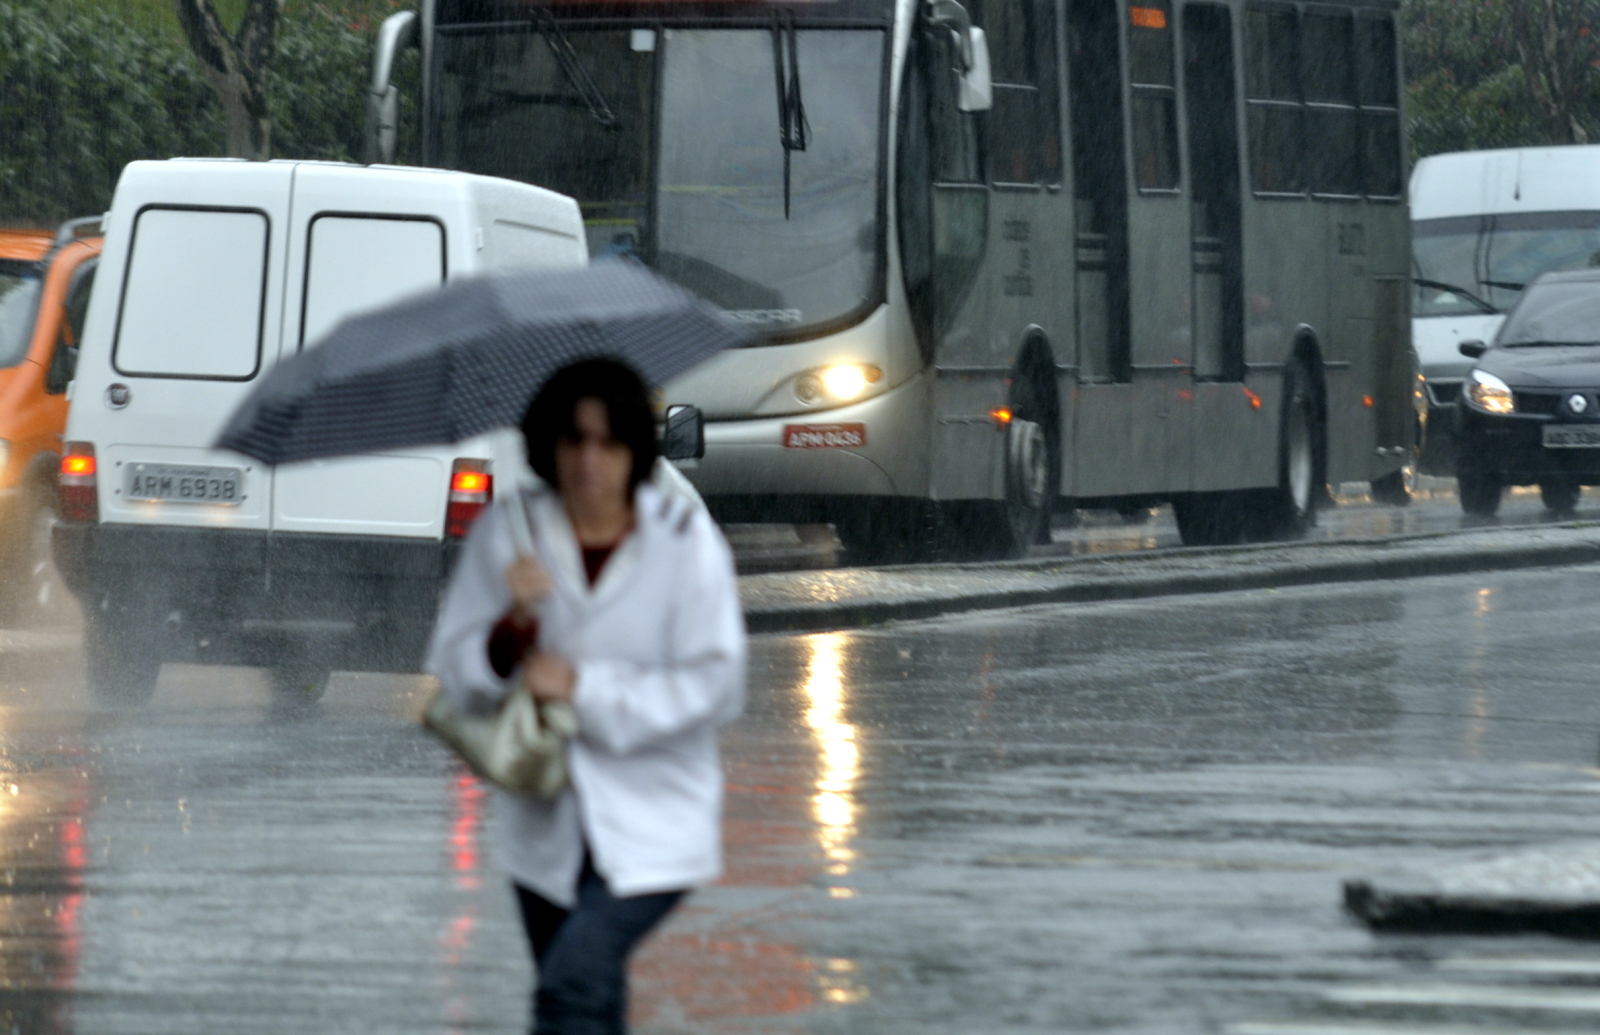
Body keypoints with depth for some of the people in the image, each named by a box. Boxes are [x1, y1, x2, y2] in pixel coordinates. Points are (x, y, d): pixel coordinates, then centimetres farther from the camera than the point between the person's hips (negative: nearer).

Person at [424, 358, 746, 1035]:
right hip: (545, 825, 4)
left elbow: (715, 685, -12)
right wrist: (513, 625, -25)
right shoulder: (505, 535, -3)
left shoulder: (686, 540, -9)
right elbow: (455, 676, -4)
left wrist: (583, 689, -17)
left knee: (577, 976, -24)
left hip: (652, 831, -4)